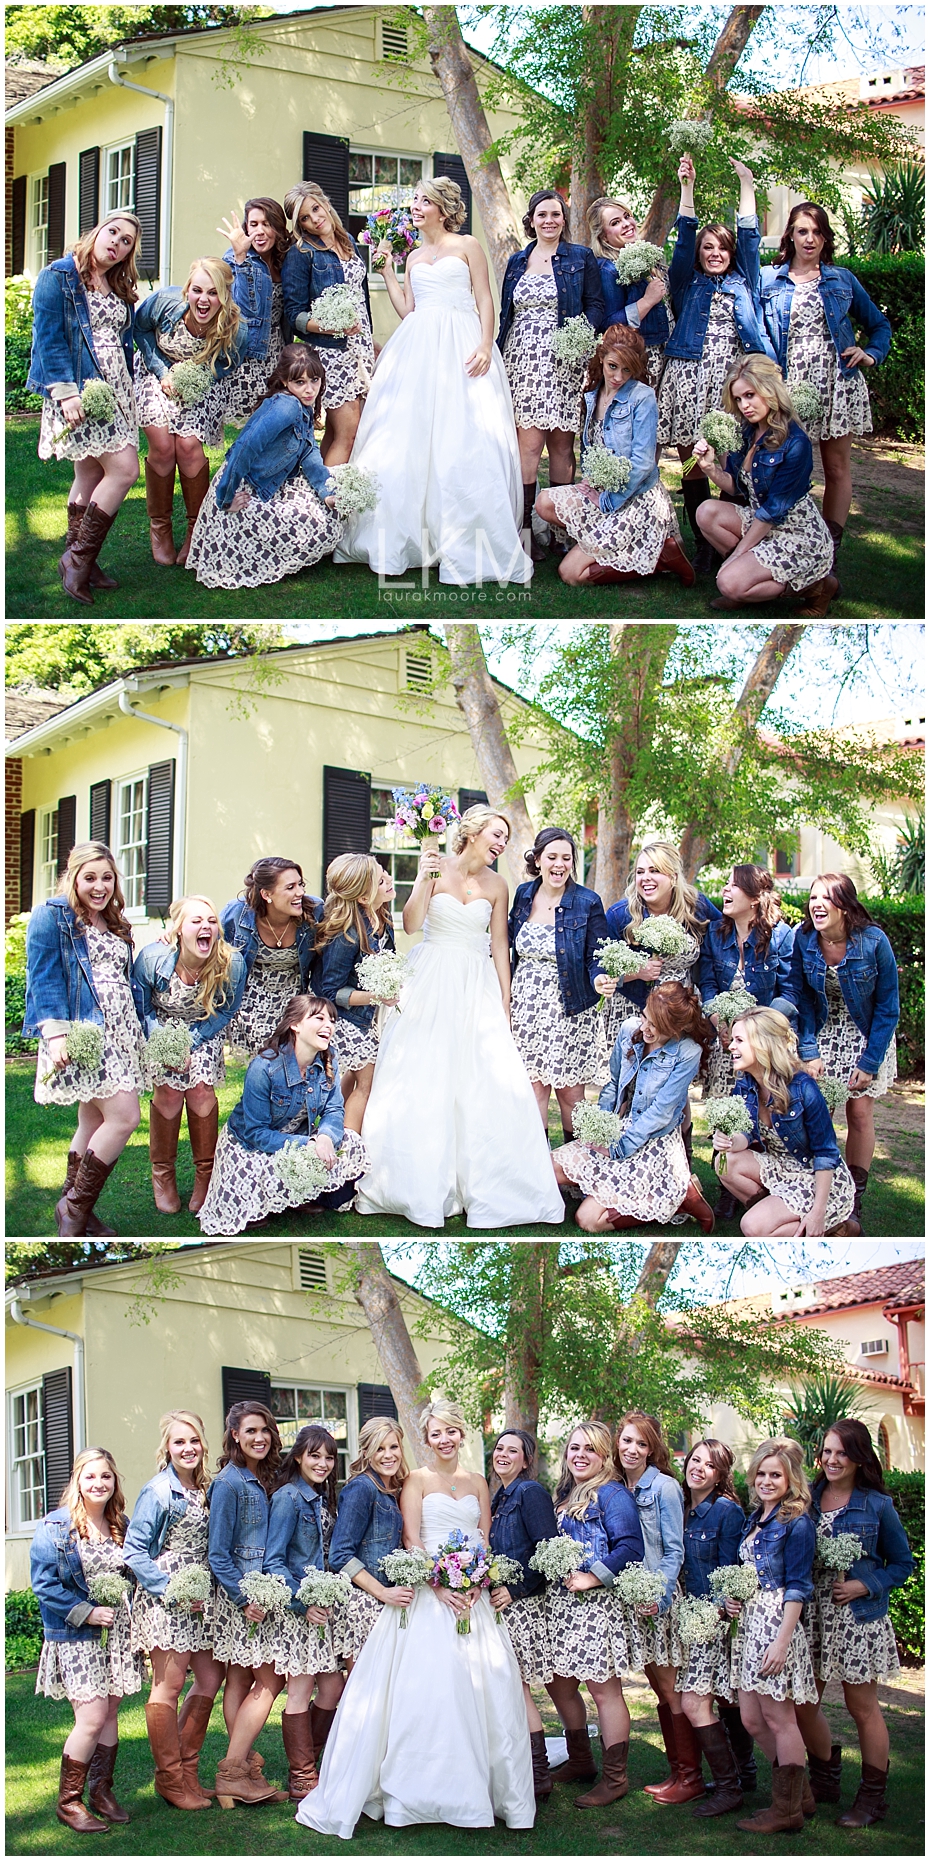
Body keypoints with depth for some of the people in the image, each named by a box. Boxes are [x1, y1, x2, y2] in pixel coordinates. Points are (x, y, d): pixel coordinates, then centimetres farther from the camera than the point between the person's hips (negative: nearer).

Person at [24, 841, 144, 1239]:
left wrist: (140, 1028, 19)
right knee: (124, 1117, -16)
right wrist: (56, 1034, -20)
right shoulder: (52, 916, -5)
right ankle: (74, 1207, -6)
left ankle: (76, 1209, 16)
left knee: (94, 1122, 9)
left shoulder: (115, 924, 19)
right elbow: (44, 979, -11)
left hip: (120, 1033, 8)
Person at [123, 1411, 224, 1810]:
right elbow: (134, 1552, -14)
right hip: (165, 1599, -7)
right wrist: (172, 1591, -18)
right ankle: (169, 1779, 4)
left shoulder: (206, 1491, 10)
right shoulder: (158, 1492, -11)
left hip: (200, 1601, 7)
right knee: (168, 1685, -3)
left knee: (210, 1679, 8)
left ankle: (187, 1771, 19)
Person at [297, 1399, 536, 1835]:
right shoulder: (418, 1480, 4)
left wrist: (476, 1584, -6)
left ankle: (477, 1788, 6)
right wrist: (440, 1586, -16)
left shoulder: (477, 1483, 16)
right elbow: (411, 1540, -4)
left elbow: (485, 1541, 12)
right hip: (429, 1595, -4)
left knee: (486, 1685, -2)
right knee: (427, 1682, -12)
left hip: (471, 1596, 4)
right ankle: (422, 1788, -9)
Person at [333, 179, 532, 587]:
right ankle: (404, 534, 4)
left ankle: (468, 543, -9)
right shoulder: (414, 258, 20)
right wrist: (387, 270, 14)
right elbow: (406, 310, 15)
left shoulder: (466, 246, 7)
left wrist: (485, 345, -13)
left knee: (465, 439, -11)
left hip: (461, 346, -5)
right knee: (408, 438, -2)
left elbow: (485, 300, 1)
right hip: (418, 347, 5)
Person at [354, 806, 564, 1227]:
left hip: (477, 987, 2)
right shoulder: (437, 868, -3)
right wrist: (423, 880, -20)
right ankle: (419, 1183, 7)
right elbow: (411, 925, -8)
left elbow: (499, 947, 7)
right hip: (433, 983, -2)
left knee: (492, 1078, -7)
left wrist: (505, 1004, 5)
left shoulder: (496, 885, 5)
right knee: (425, 1077, -2)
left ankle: (483, 1185, 1)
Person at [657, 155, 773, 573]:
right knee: (693, 465, -3)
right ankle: (703, 546, 1)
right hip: (689, 377, -1)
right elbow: (685, 236, 6)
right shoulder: (687, 284, 15)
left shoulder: (744, 283, 19)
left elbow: (749, 236, 13)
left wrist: (746, 184, 9)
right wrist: (687, 187, -3)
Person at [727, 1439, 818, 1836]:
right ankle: (798, 1790, 25)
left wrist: (782, 1641, -18)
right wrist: (732, 1599, 4)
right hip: (749, 1621, 9)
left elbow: (797, 1587, -13)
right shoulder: (755, 1519, 15)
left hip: (777, 1623, -9)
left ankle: (788, 1810, 7)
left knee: (778, 1719, -2)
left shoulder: (796, 1522, -10)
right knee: (752, 1719, 11)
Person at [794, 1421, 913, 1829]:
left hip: (859, 1618, -4)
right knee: (802, 1705, 6)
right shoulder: (806, 1500, 6)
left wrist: (864, 1586, -12)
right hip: (810, 1615, 4)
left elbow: (902, 1563, 2)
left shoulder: (877, 1505, -3)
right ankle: (825, 1780, 28)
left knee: (862, 1707, 1)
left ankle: (871, 1797, 10)